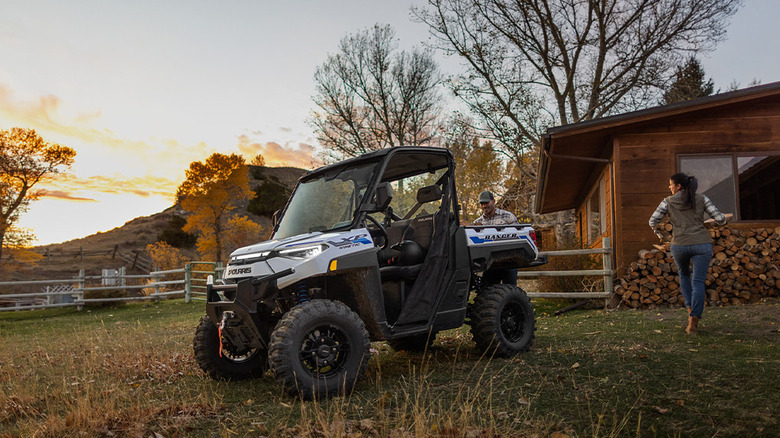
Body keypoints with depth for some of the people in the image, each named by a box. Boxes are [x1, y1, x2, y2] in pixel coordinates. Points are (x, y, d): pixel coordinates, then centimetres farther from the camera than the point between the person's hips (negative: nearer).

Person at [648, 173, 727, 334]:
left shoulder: (668, 202, 3)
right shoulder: (702, 199, 5)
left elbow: (653, 221, 1)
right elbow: (720, 219, 1)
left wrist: (658, 233, 22)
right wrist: (720, 219, 26)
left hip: (679, 246, 0)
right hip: (702, 244, 0)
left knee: (684, 274, 28)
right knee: (698, 282, -1)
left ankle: (691, 308, 19)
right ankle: (693, 320, -14)